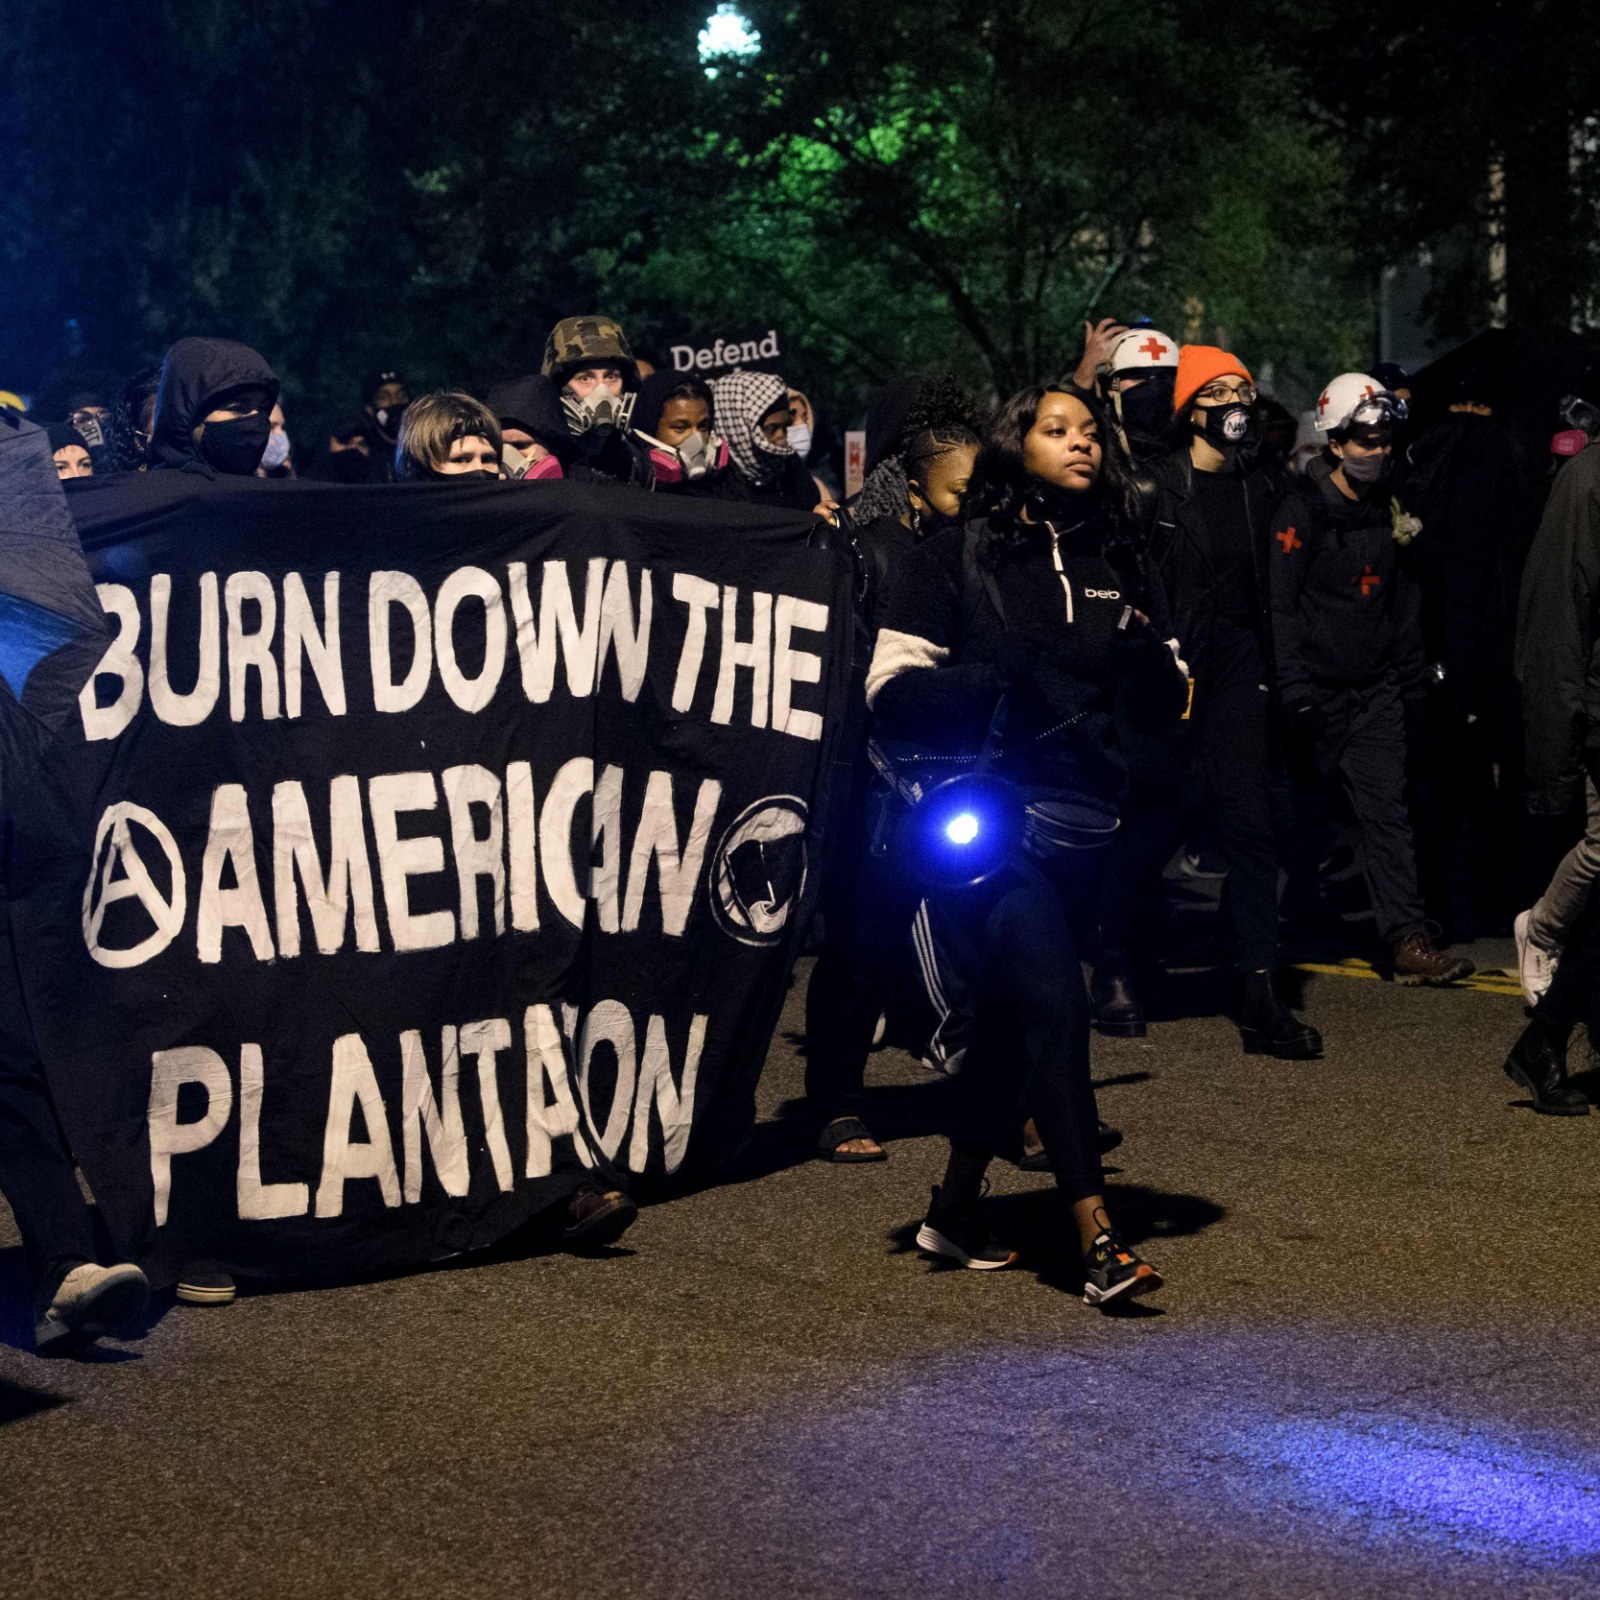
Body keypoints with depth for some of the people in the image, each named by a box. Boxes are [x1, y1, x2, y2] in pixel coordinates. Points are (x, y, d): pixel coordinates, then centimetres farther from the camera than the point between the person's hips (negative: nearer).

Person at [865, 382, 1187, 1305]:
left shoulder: (1118, 570, 15)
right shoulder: (956, 560, 0)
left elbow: (1168, 707, 14)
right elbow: (893, 689, -7)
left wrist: (1150, 658, -8)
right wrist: (1000, 677, -21)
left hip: (1075, 817, 6)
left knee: (1011, 1011, 13)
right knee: (1054, 999, -17)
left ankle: (957, 1208, 29)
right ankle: (1098, 1237, -19)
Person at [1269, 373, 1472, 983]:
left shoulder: (1390, 508, 11)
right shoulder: (1302, 510, -9)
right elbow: (1280, 606, -12)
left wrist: (1411, 675, 15)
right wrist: (1295, 691, -17)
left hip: (1377, 688, 5)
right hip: (1321, 690, -5)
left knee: (1385, 810, -3)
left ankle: (1408, 941, -9)